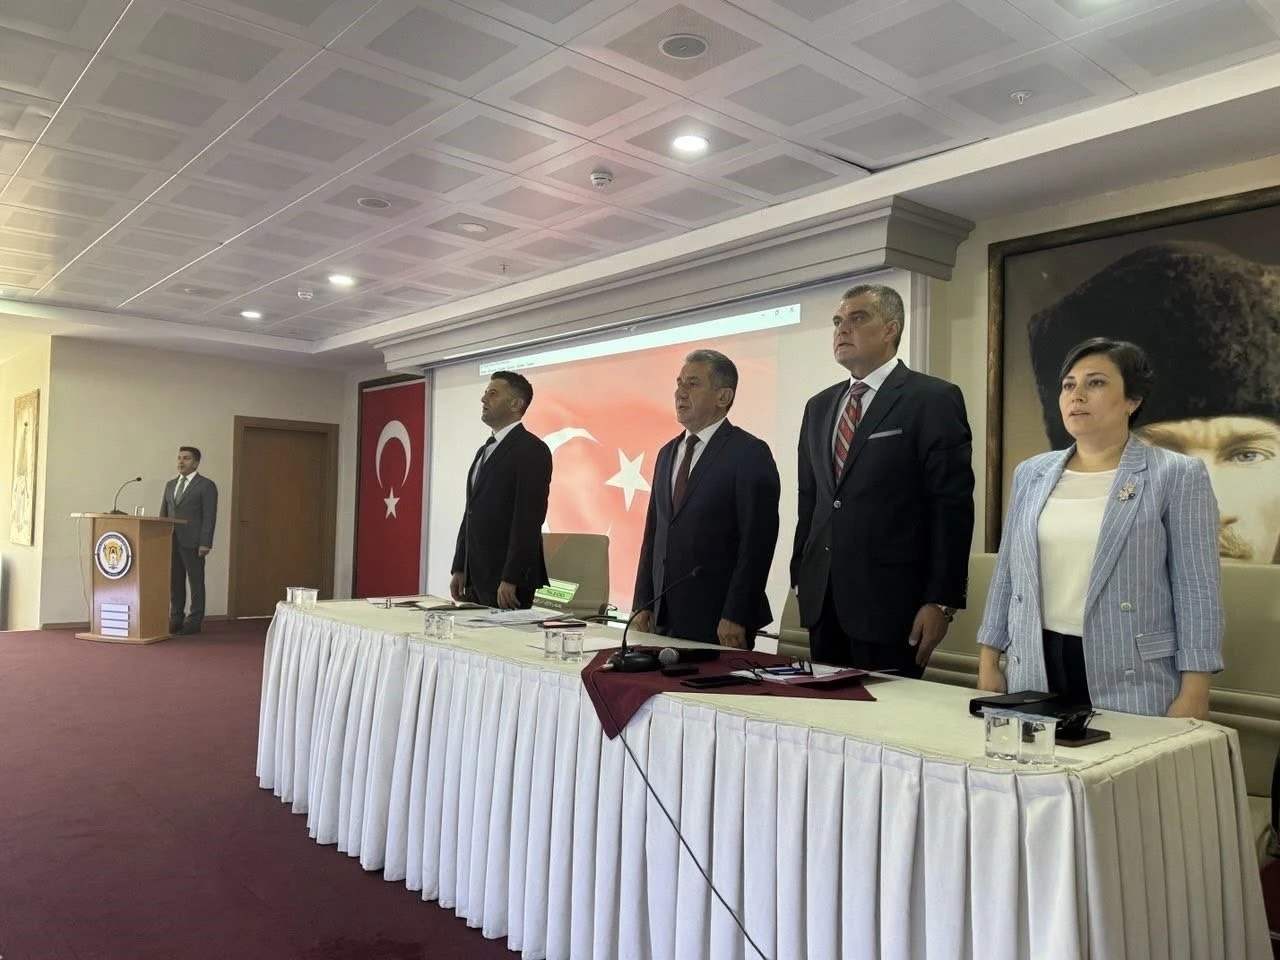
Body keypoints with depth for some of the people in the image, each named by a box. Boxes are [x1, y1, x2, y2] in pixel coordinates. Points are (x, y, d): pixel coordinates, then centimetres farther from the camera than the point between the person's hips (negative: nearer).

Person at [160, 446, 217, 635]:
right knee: (174, 582, 9)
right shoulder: (170, 484, 17)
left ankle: (195, 621, 6)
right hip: (171, 541, 6)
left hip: (192, 543, -6)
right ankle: (176, 619, 16)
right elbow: (163, 513, 18)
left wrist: (205, 543, -14)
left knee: (196, 582, 0)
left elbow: (209, 517, -8)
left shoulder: (206, 486, -2)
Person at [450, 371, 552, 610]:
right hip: (475, 577, 8)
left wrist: (510, 580, -21)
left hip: (507, 578, -8)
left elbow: (529, 519, -18)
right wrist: (459, 569, 15)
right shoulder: (485, 450, 17)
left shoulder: (532, 450, -11)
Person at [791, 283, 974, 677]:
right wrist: (800, 577, 12)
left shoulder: (933, 399, -5)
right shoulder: (819, 407, 14)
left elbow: (952, 506, -9)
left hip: (888, 600, -6)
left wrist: (941, 601, -13)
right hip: (821, 599, 6)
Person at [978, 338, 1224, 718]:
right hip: (1035, 672, 4)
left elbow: (1196, 592, -6)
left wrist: (1193, 694, -10)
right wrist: (988, 663, 8)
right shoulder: (1031, 473, 8)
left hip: (1131, 680, -3)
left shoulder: (1177, 475, -4)